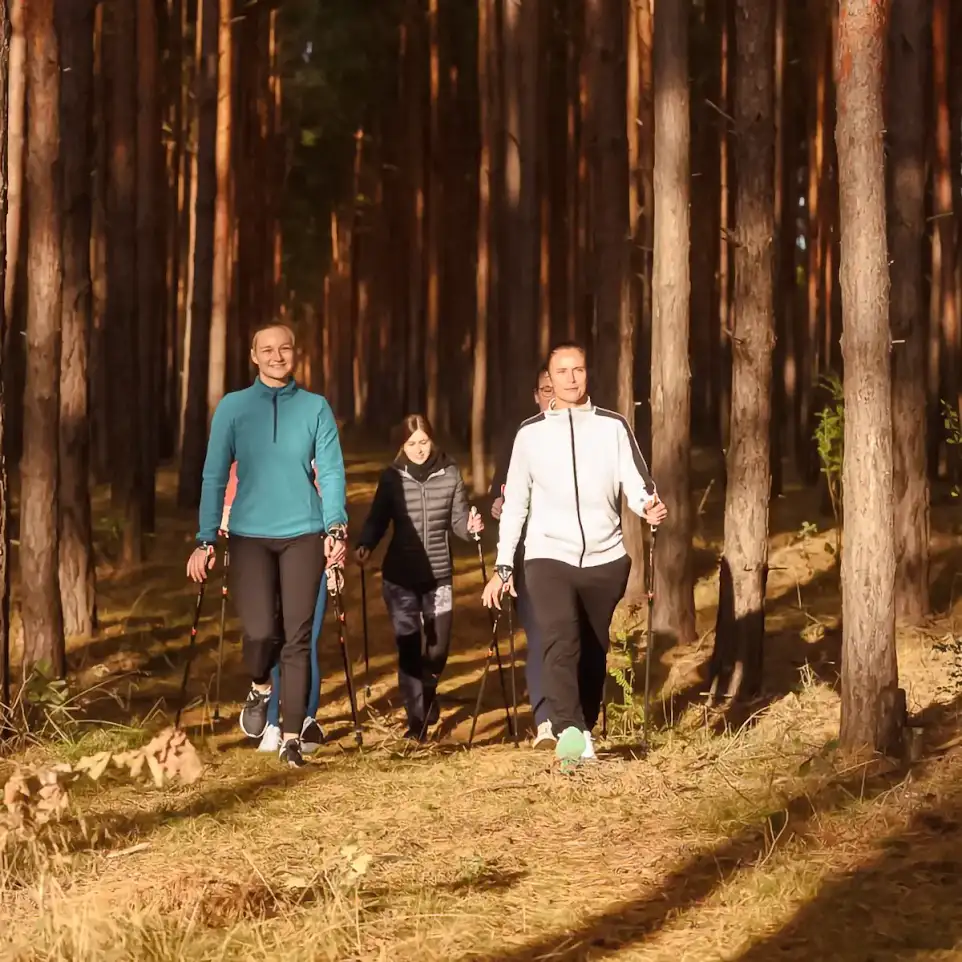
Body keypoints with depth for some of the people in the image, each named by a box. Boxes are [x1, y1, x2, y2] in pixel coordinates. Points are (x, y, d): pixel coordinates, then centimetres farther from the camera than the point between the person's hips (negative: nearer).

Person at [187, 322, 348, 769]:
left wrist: (336, 527, -11)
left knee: (297, 636, -2)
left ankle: (292, 737, 7)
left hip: (303, 534, 1)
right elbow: (215, 476, 3)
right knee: (260, 631, -13)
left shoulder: (316, 408, 5)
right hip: (250, 535, 0)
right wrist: (206, 540, -2)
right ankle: (259, 688, 21)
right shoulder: (233, 408, 4)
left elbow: (331, 471, 2)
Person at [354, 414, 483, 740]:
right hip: (400, 576, -1)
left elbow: (457, 519, 3)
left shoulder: (450, 474, 0)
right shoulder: (391, 477, -1)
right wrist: (364, 547, -15)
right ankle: (416, 718, 5)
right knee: (409, 648, -4)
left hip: (439, 574, 1)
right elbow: (378, 520, 2)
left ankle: (428, 692, 38)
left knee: (438, 645, 6)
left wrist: (470, 526, -19)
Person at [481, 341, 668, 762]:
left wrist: (649, 506, -26)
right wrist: (503, 567, 8)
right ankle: (570, 731, -33)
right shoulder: (531, 433, 7)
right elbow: (514, 502, 10)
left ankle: (585, 730, 23)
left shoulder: (613, 427, 6)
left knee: (593, 652, 9)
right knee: (561, 641, -21)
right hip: (549, 557, -2)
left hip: (605, 558, 2)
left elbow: (635, 482, -2)